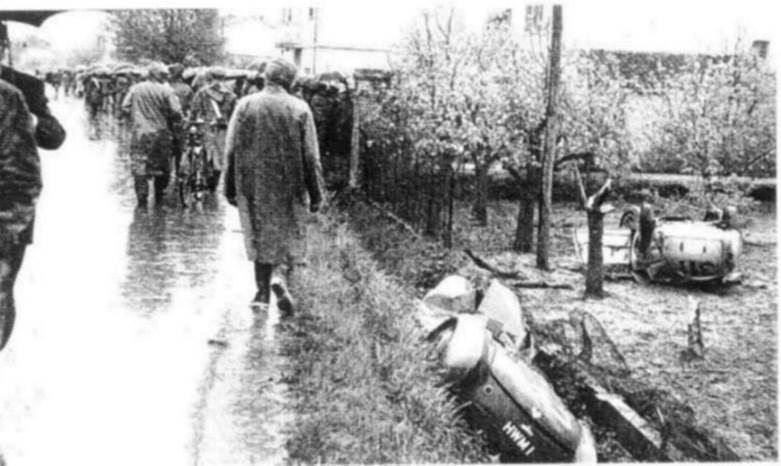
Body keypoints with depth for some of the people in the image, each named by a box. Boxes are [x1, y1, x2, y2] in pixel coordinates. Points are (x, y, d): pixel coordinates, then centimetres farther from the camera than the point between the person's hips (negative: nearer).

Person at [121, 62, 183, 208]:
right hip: (160, 133, -1)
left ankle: (142, 201, -3)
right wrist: (173, 123, 8)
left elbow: (125, 108, 0)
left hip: (139, 133, 2)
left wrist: (136, 119, 15)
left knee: (139, 168, 3)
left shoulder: (135, 89, 3)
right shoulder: (166, 91, -7)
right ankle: (159, 199, 21)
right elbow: (176, 112, -13)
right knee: (162, 168, 14)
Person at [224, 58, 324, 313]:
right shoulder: (300, 109, -6)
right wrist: (316, 194, 0)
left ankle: (263, 291, 18)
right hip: (289, 187, -1)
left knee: (260, 236, 15)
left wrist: (231, 189, 7)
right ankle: (284, 279, -12)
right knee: (289, 236, 11)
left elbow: (231, 151, -1)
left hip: (252, 186, 2)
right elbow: (310, 157, -6)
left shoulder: (245, 105, -2)